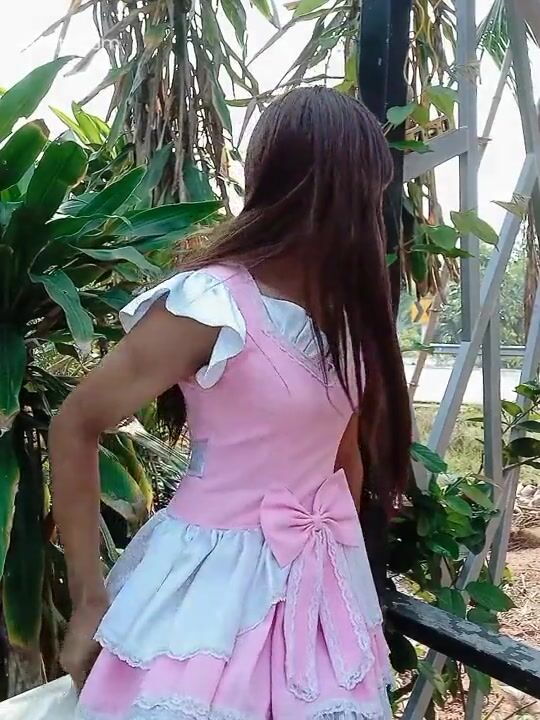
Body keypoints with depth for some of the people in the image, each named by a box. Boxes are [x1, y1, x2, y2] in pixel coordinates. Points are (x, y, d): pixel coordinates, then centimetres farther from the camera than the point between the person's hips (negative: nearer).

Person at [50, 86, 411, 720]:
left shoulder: (347, 306, 2)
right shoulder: (212, 304, -20)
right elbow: (75, 427, -14)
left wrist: (347, 554, 18)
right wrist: (88, 598, -10)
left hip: (326, 578, 7)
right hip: (219, 576, -6)